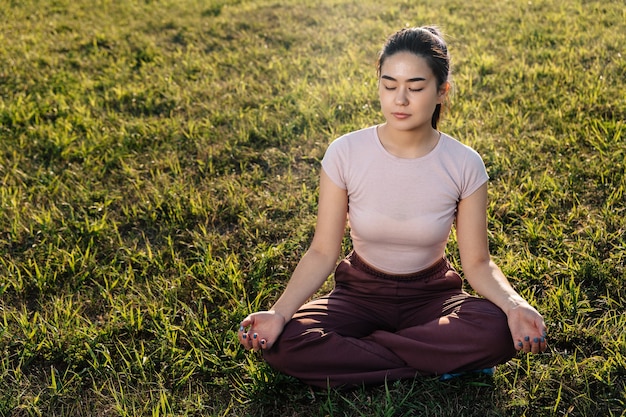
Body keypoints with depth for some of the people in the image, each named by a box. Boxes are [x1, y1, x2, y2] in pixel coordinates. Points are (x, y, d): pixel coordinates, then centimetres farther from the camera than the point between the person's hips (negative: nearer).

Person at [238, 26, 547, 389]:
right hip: (360, 293, 0)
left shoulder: (465, 165, -12)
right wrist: (279, 312, -26)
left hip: (432, 296, 0)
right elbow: (323, 252, -11)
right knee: (281, 344, -28)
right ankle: (440, 364, -16)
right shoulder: (345, 154, -14)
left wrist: (514, 304, -29)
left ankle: (345, 353, -17)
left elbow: (477, 262, -8)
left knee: (498, 330, -32)